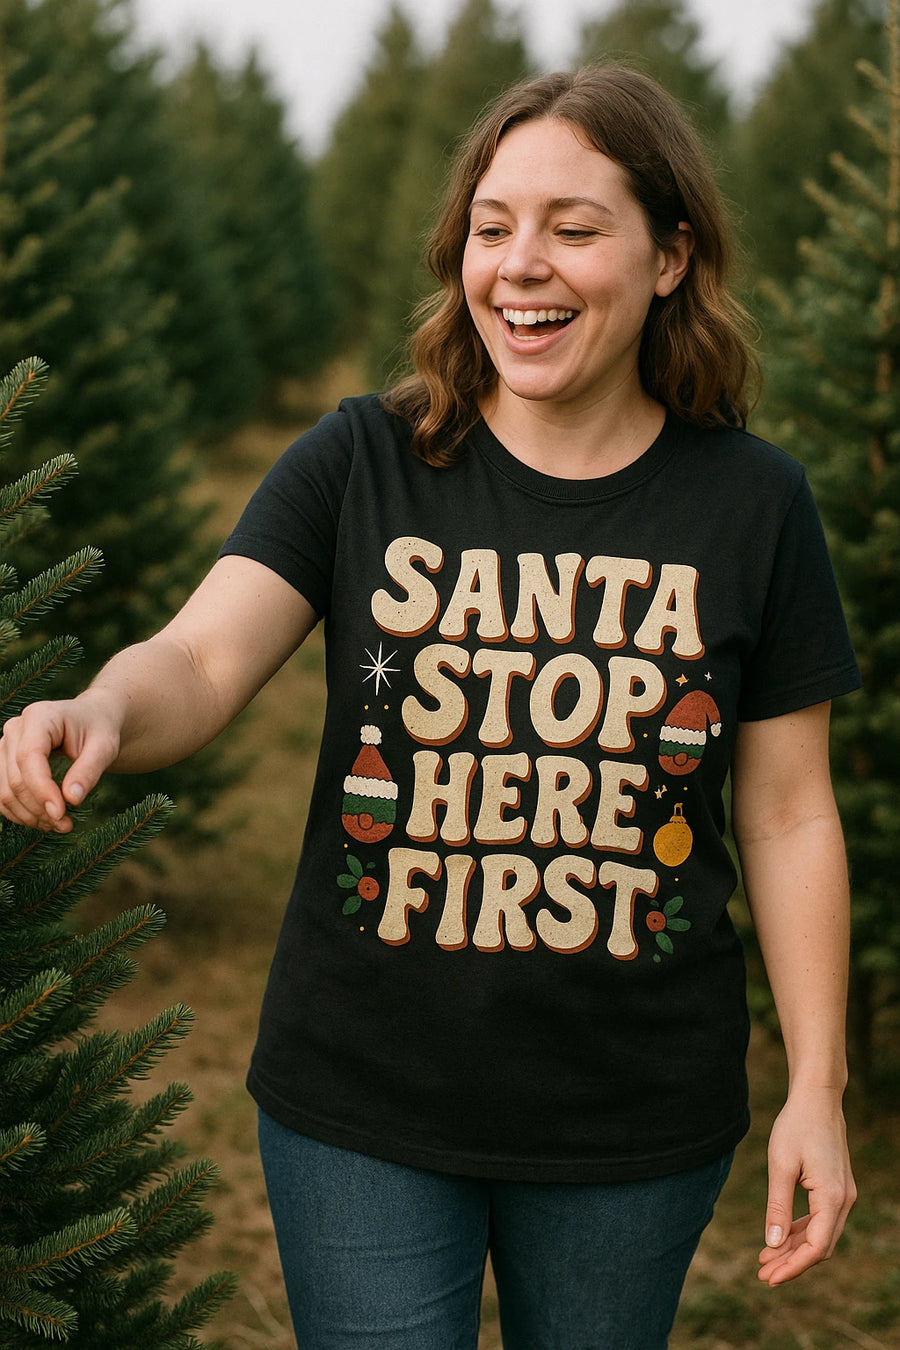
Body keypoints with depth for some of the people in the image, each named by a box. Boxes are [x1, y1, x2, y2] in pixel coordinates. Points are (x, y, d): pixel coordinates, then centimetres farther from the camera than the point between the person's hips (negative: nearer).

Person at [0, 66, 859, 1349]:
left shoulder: (751, 503, -3)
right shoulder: (360, 464, -5)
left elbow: (788, 816, 1)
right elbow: (199, 663, -17)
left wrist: (818, 1088, -1)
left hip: (637, 1124, 1)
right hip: (363, 1104, -1)